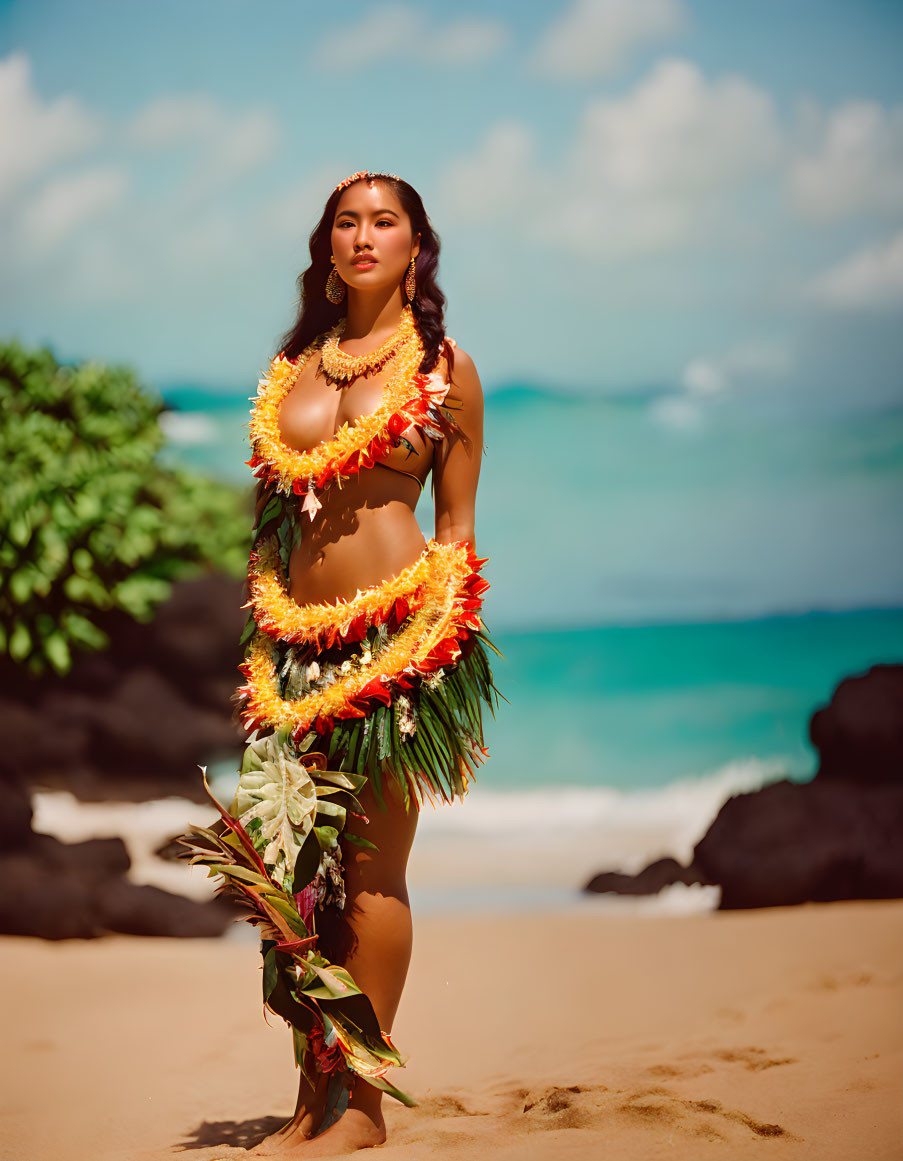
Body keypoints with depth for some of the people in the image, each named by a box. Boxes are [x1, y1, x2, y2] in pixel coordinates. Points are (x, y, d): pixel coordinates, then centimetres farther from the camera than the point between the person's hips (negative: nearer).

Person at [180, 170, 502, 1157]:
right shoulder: (291, 367, 15)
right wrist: (256, 644, 12)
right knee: (289, 867, 2)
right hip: (296, 642, 4)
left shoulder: (443, 368, 4)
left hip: (400, 633, -4)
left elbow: (459, 526, 4)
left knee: (372, 870, -3)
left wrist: (451, 658, -3)